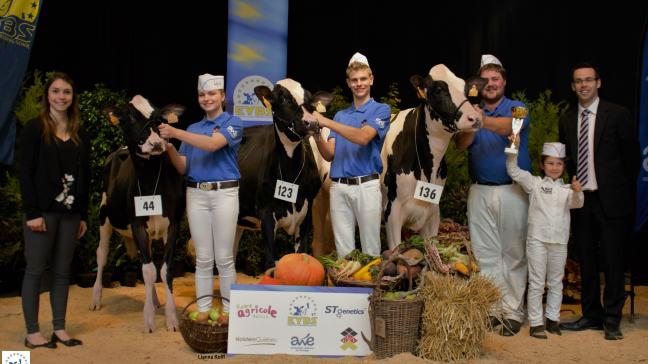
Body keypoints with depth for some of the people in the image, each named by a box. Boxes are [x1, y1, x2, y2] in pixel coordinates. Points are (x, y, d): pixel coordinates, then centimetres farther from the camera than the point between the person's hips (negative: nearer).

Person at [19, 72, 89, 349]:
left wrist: (83, 215, 9)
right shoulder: (34, 129, -3)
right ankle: (32, 333, 8)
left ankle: (59, 328, 16)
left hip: (69, 212, 5)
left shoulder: (80, 136, 12)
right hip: (42, 211, -5)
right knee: (35, 270, 1)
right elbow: (25, 172, -9)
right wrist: (32, 212, -15)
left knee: (62, 271, 8)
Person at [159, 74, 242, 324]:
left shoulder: (232, 123, 0)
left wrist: (175, 133, -26)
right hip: (196, 194, 4)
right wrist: (169, 147, -9)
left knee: (224, 257, 0)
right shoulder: (192, 129, 15)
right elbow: (183, 168, 9)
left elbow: (213, 144, -20)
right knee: (203, 257, 6)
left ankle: (228, 309, 10)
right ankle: (203, 309, 13)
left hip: (224, 193, -4)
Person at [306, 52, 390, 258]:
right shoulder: (340, 115, 17)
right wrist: (316, 136, -12)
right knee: (343, 249, 6)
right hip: (338, 187, 4)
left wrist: (326, 122, -20)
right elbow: (329, 155, 8)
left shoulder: (381, 110, 3)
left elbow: (363, 137, -16)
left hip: (366, 186, -4)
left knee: (370, 248, 0)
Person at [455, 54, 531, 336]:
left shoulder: (516, 108, 1)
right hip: (480, 193, 3)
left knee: (513, 254, 2)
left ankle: (513, 313, 9)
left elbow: (511, 126, -23)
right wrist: (470, 125, -28)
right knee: (485, 254, 5)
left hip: (513, 192, -3)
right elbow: (461, 144, -6)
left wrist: (483, 120, -42)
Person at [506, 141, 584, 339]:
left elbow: (577, 204, -7)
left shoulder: (566, 189, 9)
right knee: (536, 283, 0)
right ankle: (535, 323, 4)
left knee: (556, 282, 12)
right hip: (537, 239, -3)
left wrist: (577, 191, -27)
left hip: (559, 241, 3)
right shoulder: (534, 183, 4)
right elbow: (513, 171, -2)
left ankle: (553, 319, 23)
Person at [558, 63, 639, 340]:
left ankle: (612, 320, 10)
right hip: (580, 200, 4)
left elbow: (632, 157, 0)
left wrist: (623, 193, 2)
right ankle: (592, 315, 22)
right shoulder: (566, 120, 9)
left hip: (610, 200, -4)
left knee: (612, 261, 0)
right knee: (586, 261, 11)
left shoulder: (618, 115, -4)